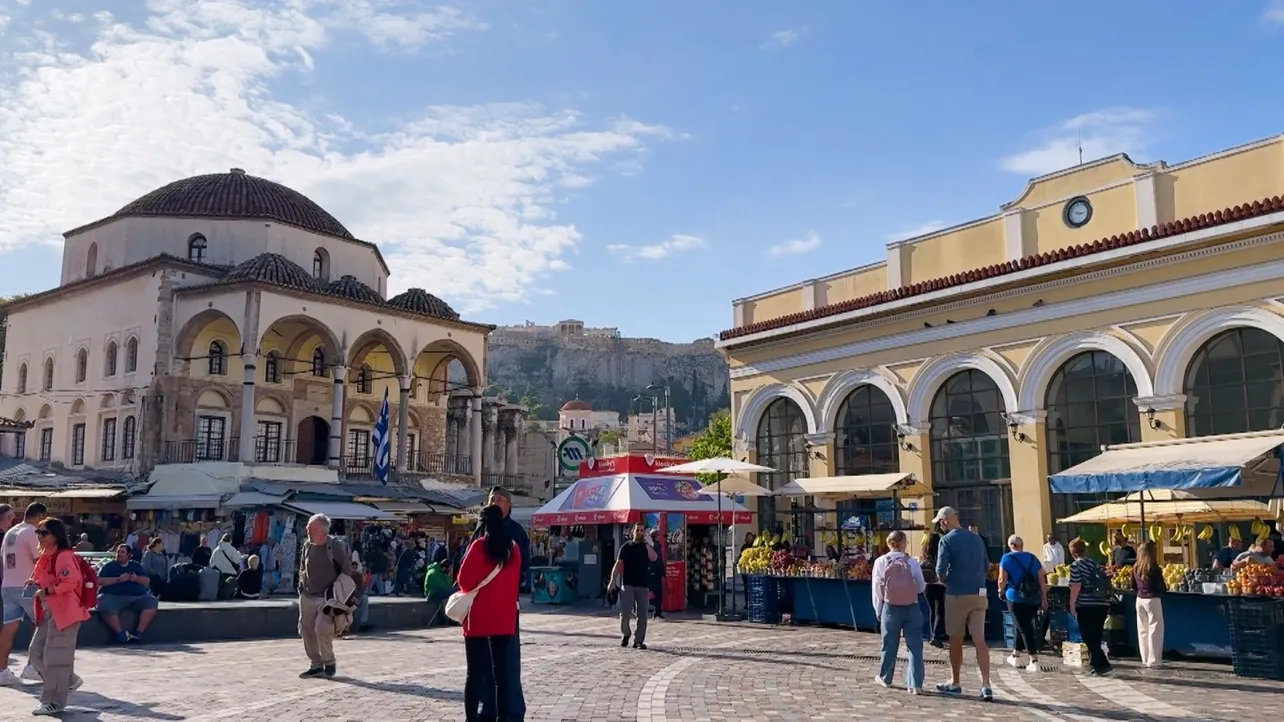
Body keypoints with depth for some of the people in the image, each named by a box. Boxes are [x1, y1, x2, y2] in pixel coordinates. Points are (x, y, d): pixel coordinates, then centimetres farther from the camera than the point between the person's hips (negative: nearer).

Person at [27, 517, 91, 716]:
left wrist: (46, 591, -24)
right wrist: (35, 584, 9)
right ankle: (68, 680, 28)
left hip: (64, 612, -10)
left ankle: (54, 702, 2)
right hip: (47, 613, 10)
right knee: (35, 653, 11)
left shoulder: (64, 556, -15)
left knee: (55, 658, -6)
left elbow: (71, 581, -26)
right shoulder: (45, 557, 16)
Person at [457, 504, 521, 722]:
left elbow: (464, 580, -8)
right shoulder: (513, 547, 4)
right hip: (505, 617, 4)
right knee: (502, 670, 9)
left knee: (475, 672, 0)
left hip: (479, 617, -4)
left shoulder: (479, 545, -10)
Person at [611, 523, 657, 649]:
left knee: (642, 615, 1)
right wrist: (613, 580, -5)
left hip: (643, 585, 1)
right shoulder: (626, 547, 6)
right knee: (625, 612, -10)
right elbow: (618, 564, 3)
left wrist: (647, 543, -12)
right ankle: (625, 633, 16)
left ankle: (639, 641, 9)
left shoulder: (647, 547, 7)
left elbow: (653, 558, -13)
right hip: (628, 584, -1)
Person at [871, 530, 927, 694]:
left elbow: (877, 589, -2)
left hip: (890, 608, 1)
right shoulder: (912, 562, -7)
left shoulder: (880, 562, -6)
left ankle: (885, 678, 31)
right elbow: (921, 587, -1)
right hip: (912, 608, -1)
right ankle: (915, 684, -1)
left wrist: (878, 610, 10)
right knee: (914, 645, 3)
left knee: (889, 644, 15)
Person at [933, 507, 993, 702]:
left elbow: (940, 569, -14)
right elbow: (986, 566, 15)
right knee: (979, 640, 0)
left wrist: (946, 581, 5)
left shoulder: (947, 540, -9)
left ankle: (954, 683, 20)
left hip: (957, 595, -4)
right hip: (979, 595, 4)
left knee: (955, 640, 9)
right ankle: (986, 685, -9)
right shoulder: (976, 538, 9)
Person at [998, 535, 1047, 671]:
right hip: (1034, 599, 5)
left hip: (1016, 598, -5)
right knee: (1024, 627, 18)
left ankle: (1034, 661, -7)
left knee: (1025, 629, -2)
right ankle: (1015, 656, 30)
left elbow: (1002, 580, -7)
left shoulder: (1006, 558, -2)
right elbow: (1042, 580, 7)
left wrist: (1001, 591, 12)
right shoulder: (1033, 558, 10)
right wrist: (1044, 599, 10)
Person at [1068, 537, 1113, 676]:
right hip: (1102, 604, 7)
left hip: (1086, 606, -7)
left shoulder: (1076, 565, -6)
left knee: (1089, 639, -1)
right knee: (1095, 638, 14)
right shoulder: (1094, 563, 15)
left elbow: (1076, 586, -14)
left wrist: (1072, 604, -9)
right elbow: (1105, 583, 16)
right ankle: (1094, 665, 16)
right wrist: (1106, 601, 25)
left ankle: (1103, 665, -10)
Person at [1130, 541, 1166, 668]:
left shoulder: (1135, 568, 5)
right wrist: (1165, 588, 12)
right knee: (1155, 630, 1)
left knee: (1142, 630, 10)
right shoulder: (1154, 568, -12)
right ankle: (1154, 660, 1)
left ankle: (1145, 659, 14)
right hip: (1153, 600, -5)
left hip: (1140, 600, 5)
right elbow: (1161, 586, -9)